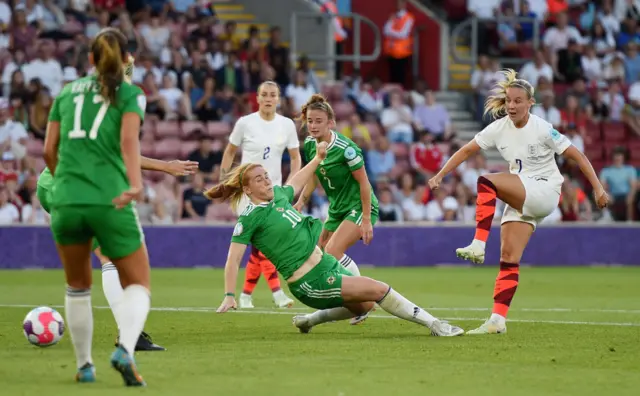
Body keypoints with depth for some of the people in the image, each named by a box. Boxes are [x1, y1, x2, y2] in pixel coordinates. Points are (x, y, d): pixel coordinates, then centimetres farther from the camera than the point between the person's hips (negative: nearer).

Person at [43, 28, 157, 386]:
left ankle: (84, 365, 22)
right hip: (111, 202, -3)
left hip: (66, 202, 3)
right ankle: (125, 349, -19)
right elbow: (129, 140, -12)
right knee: (138, 285, 8)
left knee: (78, 287, 23)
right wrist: (136, 185, -26)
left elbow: (50, 150, 12)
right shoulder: (130, 94, 6)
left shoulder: (67, 93, 17)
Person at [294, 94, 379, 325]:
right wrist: (301, 202, 7)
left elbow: (363, 182, -18)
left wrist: (366, 220, -19)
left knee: (332, 250, -24)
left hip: (360, 207, -8)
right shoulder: (310, 145, -2)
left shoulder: (345, 148, -24)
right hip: (337, 209, 8)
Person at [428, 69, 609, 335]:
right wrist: (440, 175, 1)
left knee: (486, 183, -26)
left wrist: (598, 188, -13)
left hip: (545, 193, -5)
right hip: (520, 199, 5)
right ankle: (498, 321, -8)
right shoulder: (499, 128, 1)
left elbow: (577, 156, -9)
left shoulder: (543, 129, -13)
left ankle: (478, 245, -28)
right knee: (508, 259, -6)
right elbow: (466, 151, 8)